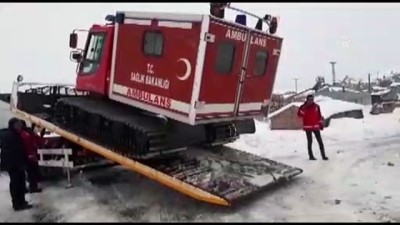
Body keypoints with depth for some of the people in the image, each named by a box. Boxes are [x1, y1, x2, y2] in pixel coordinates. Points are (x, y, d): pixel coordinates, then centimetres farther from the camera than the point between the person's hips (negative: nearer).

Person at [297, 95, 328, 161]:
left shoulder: (316, 106, 4)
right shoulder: (303, 107, -3)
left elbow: (319, 116, 10)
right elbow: (299, 114, -13)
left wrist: (321, 124, 9)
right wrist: (303, 110, -28)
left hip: (316, 126, 3)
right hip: (307, 127, -2)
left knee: (320, 141, 3)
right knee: (310, 141, 4)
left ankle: (323, 155, 8)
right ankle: (311, 156, 12)